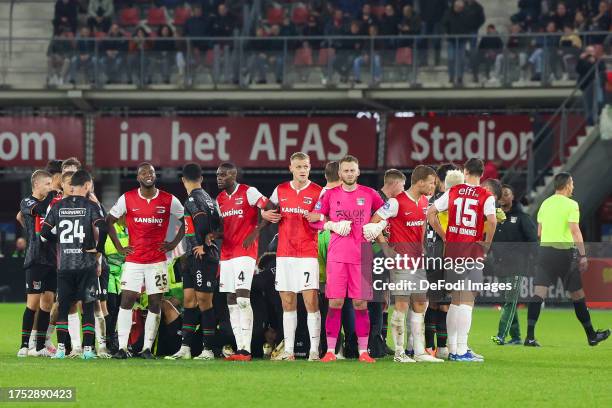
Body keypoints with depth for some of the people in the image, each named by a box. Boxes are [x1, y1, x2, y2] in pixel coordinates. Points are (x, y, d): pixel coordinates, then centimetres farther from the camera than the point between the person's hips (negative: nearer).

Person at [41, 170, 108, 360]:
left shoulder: (58, 206, 5)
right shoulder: (90, 206, -5)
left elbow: (44, 233, 5)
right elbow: (103, 229, -17)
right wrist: (98, 251, -3)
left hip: (64, 264, 2)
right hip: (86, 264, -2)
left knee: (63, 306, 9)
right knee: (88, 307, 4)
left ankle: (60, 348, 2)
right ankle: (87, 348, -1)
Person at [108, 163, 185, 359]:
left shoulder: (169, 200, 0)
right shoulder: (127, 199, 0)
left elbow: (186, 221, 12)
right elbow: (110, 221, 9)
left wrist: (174, 243, 3)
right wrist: (119, 246, 3)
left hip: (157, 261, 0)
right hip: (133, 260, 0)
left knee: (155, 304, 0)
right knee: (126, 301, -7)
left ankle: (147, 348, 7)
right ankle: (122, 348, -6)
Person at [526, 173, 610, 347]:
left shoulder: (545, 203, 10)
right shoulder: (571, 205, -7)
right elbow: (575, 231, -14)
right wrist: (583, 255, -14)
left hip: (545, 249, 4)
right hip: (565, 252, -4)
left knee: (539, 293, -4)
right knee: (577, 295, 8)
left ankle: (530, 336, -16)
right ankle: (592, 336, 20)